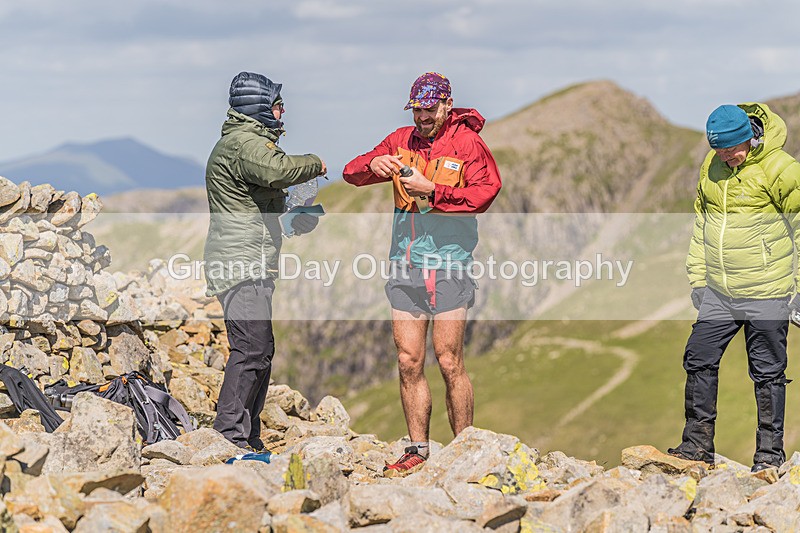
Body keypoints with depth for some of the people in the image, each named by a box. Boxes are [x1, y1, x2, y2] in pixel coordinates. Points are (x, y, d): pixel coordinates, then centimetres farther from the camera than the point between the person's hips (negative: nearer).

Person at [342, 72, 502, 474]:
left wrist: (431, 191, -21)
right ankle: (418, 450, 13)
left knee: (450, 364, -5)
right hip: (405, 266, 5)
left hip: (448, 265, -5)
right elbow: (351, 173, 10)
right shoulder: (401, 141, 13)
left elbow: (484, 194, -14)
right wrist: (374, 165, -12)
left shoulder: (467, 143, -1)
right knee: (408, 363, 4)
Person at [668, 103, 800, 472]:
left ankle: (770, 455, 13)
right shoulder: (711, 166, 7)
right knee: (698, 361, 5)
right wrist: (697, 276, 15)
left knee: (768, 372, 3)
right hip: (718, 292, 6)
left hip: (766, 294, -6)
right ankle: (697, 446, 16)